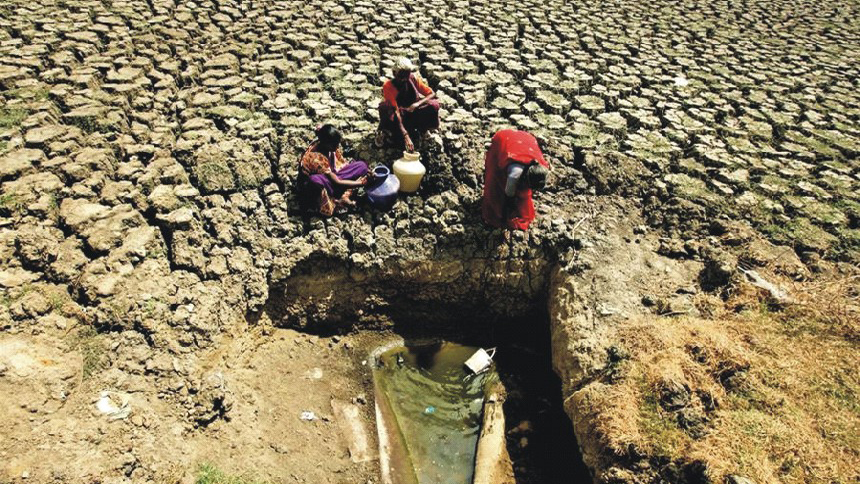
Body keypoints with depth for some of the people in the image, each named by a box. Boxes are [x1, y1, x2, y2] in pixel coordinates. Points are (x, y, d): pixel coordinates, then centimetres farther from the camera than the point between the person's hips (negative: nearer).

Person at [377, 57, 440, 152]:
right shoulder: (388, 86, -23)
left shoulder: (413, 79, -11)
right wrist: (405, 136, -42)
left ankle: (417, 129, -4)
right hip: (397, 119, -3)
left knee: (434, 105, -22)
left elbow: (432, 94, -9)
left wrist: (418, 103, -31)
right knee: (384, 107, -37)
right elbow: (395, 111, -32)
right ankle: (384, 131, -8)